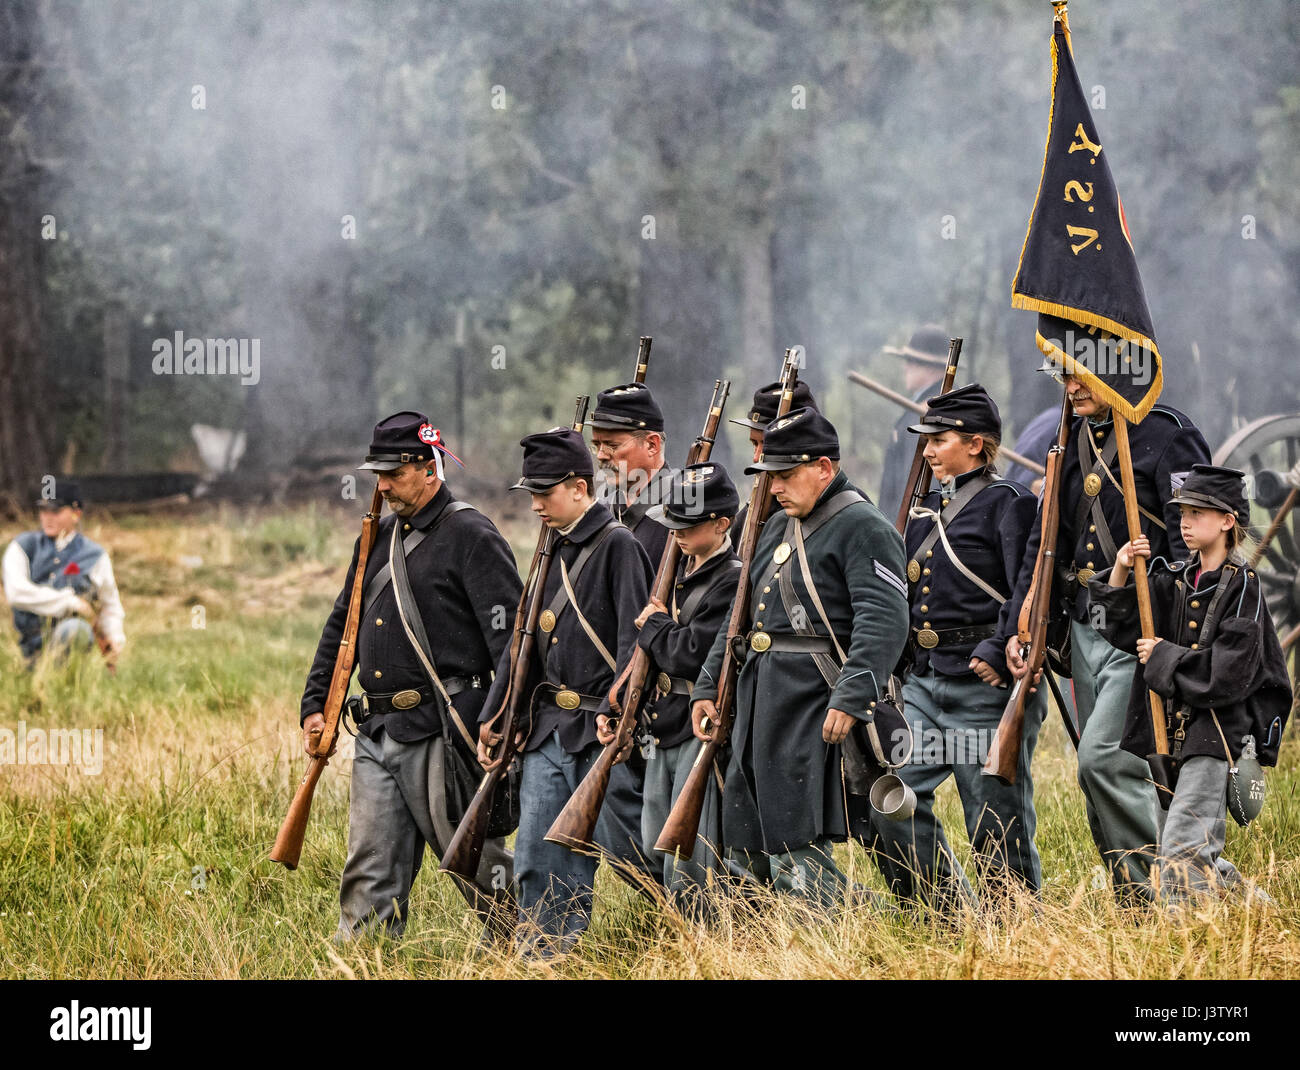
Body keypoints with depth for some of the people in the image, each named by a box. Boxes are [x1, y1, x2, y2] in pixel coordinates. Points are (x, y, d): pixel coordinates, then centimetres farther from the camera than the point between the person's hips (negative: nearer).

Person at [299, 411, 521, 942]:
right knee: (370, 869, 4)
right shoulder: (379, 537, 17)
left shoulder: (472, 538, -7)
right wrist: (316, 704, 17)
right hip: (377, 734, 7)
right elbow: (341, 624, 25)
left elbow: (508, 636, -12)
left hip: (440, 734, -7)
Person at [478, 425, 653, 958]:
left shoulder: (617, 544, -9)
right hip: (548, 729, 8)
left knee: (623, 848, -4)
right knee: (539, 859, 5)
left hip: (602, 732, -8)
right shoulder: (555, 551, 16)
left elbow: (634, 639, -16)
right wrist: (492, 716, 18)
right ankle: (540, 961, 9)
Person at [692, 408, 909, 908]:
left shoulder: (863, 528, -9)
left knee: (794, 851, -13)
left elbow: (883, 622, -20)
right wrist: (708, 686, 21)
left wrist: (850, 698, -29)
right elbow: (742, 613, 27)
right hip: (761, 703, 10)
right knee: (748, 848, 9)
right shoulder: (777, 529, 20)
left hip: (815, 707, -10)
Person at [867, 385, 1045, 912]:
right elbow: (902, 592, 26)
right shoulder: (927, 509, 18)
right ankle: (952, 917, 5)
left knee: (997, 819, -1)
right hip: (924, 681, 8)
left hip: (984, 684, -8)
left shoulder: (1009, 503, -7)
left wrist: (998, 654, -23)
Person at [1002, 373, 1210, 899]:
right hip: (1086, 629, 8)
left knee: (1102, 757, -19)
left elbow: (1192, 544, -13)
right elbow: (1043, 545, 18)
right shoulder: (1071, 445, 14)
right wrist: (1016, 626, 8)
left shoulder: (1167, 436, -9)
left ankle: (1163, 890, -11)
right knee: (1106, 777, 8)